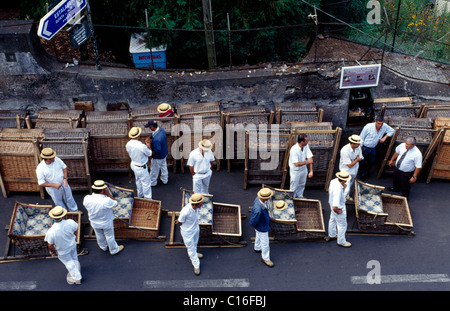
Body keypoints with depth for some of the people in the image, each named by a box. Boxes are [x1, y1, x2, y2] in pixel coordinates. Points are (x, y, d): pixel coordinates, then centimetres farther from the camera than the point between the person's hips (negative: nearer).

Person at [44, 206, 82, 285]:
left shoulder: (51, 232, -40)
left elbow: (50, 245, -23)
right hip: (72, 245, 3)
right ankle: (77, 272, 62)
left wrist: (52, 251, 1)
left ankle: (76, 278, 49)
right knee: (74, 258, 33)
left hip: (63, 251, -3)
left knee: (68, 262, 26)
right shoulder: (70, 222, -33)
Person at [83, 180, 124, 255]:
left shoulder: (86, 199, -27)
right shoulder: (106, 201, -39)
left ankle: (103, 247, 57)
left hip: (94, 223, 4)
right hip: (107, 223, -4)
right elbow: (115, 203, -18)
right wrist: (108, 194, -22)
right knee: (110, 236, 21)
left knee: (99, 236, 30)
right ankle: (114, 250, 45)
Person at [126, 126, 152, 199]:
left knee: (138, 181, 29)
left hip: (133, 165, 8)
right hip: (141, 168, -8)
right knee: (146, 183, 10)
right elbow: (150, 154, -17)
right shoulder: (142, 146, -35)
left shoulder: (128, 144, -13)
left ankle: (140, 195, 49)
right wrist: (148, 144, -3)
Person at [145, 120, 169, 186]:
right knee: (164, 167, 28)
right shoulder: (160, 128, -15)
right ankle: (165, 180, 48)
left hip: (158, 157, -8)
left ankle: (152, 182, 41)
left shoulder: (156, 139, -42)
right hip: (164, 153, 8)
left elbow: (157, 150, -31)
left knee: (154, 170, 18)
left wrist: (150, 153, -15)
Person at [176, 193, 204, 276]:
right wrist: (186, 225, -5)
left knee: (195, 243, 32)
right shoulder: (185, 211, -42)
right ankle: (196, 265, 36)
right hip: (187, 232, -6)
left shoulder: (196, 207, -22)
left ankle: (192, 254, 62)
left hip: (196, 228, 7)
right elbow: (179, 222, -23)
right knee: (191, 248, 16)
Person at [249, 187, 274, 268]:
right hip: (262, 228, -7)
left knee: (258, 236, 34)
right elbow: (252, 222, -30)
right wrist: (256, 226, -9)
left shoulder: (258, 198, -23)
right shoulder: (258, 210, -47)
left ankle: (257, 248, 61)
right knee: (265, 243, 17)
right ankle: (265, 258, 42)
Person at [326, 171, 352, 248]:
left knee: (332, 220, 31)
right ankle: (341, 241, 39)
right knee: (342, 225, 16)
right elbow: (334, 207, -42)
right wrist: (338, 211, -20)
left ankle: (332, 235, 57)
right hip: (339, 208, -9)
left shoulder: (334, 181, -19)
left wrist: (343, 188, -14)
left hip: (332, 203, 9)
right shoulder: (338, 190, -44)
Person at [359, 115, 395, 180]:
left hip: (373, 149, 4)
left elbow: (392, 130, 6)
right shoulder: (368, 126, -23)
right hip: (365, 148, -4)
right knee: (364, 162, 5)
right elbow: (361, 138, -15)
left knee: (372, 162, 17)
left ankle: (367, 172, 44)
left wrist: (384, 137, -9)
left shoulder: (384, 126, -12)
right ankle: (362, 174, 29)